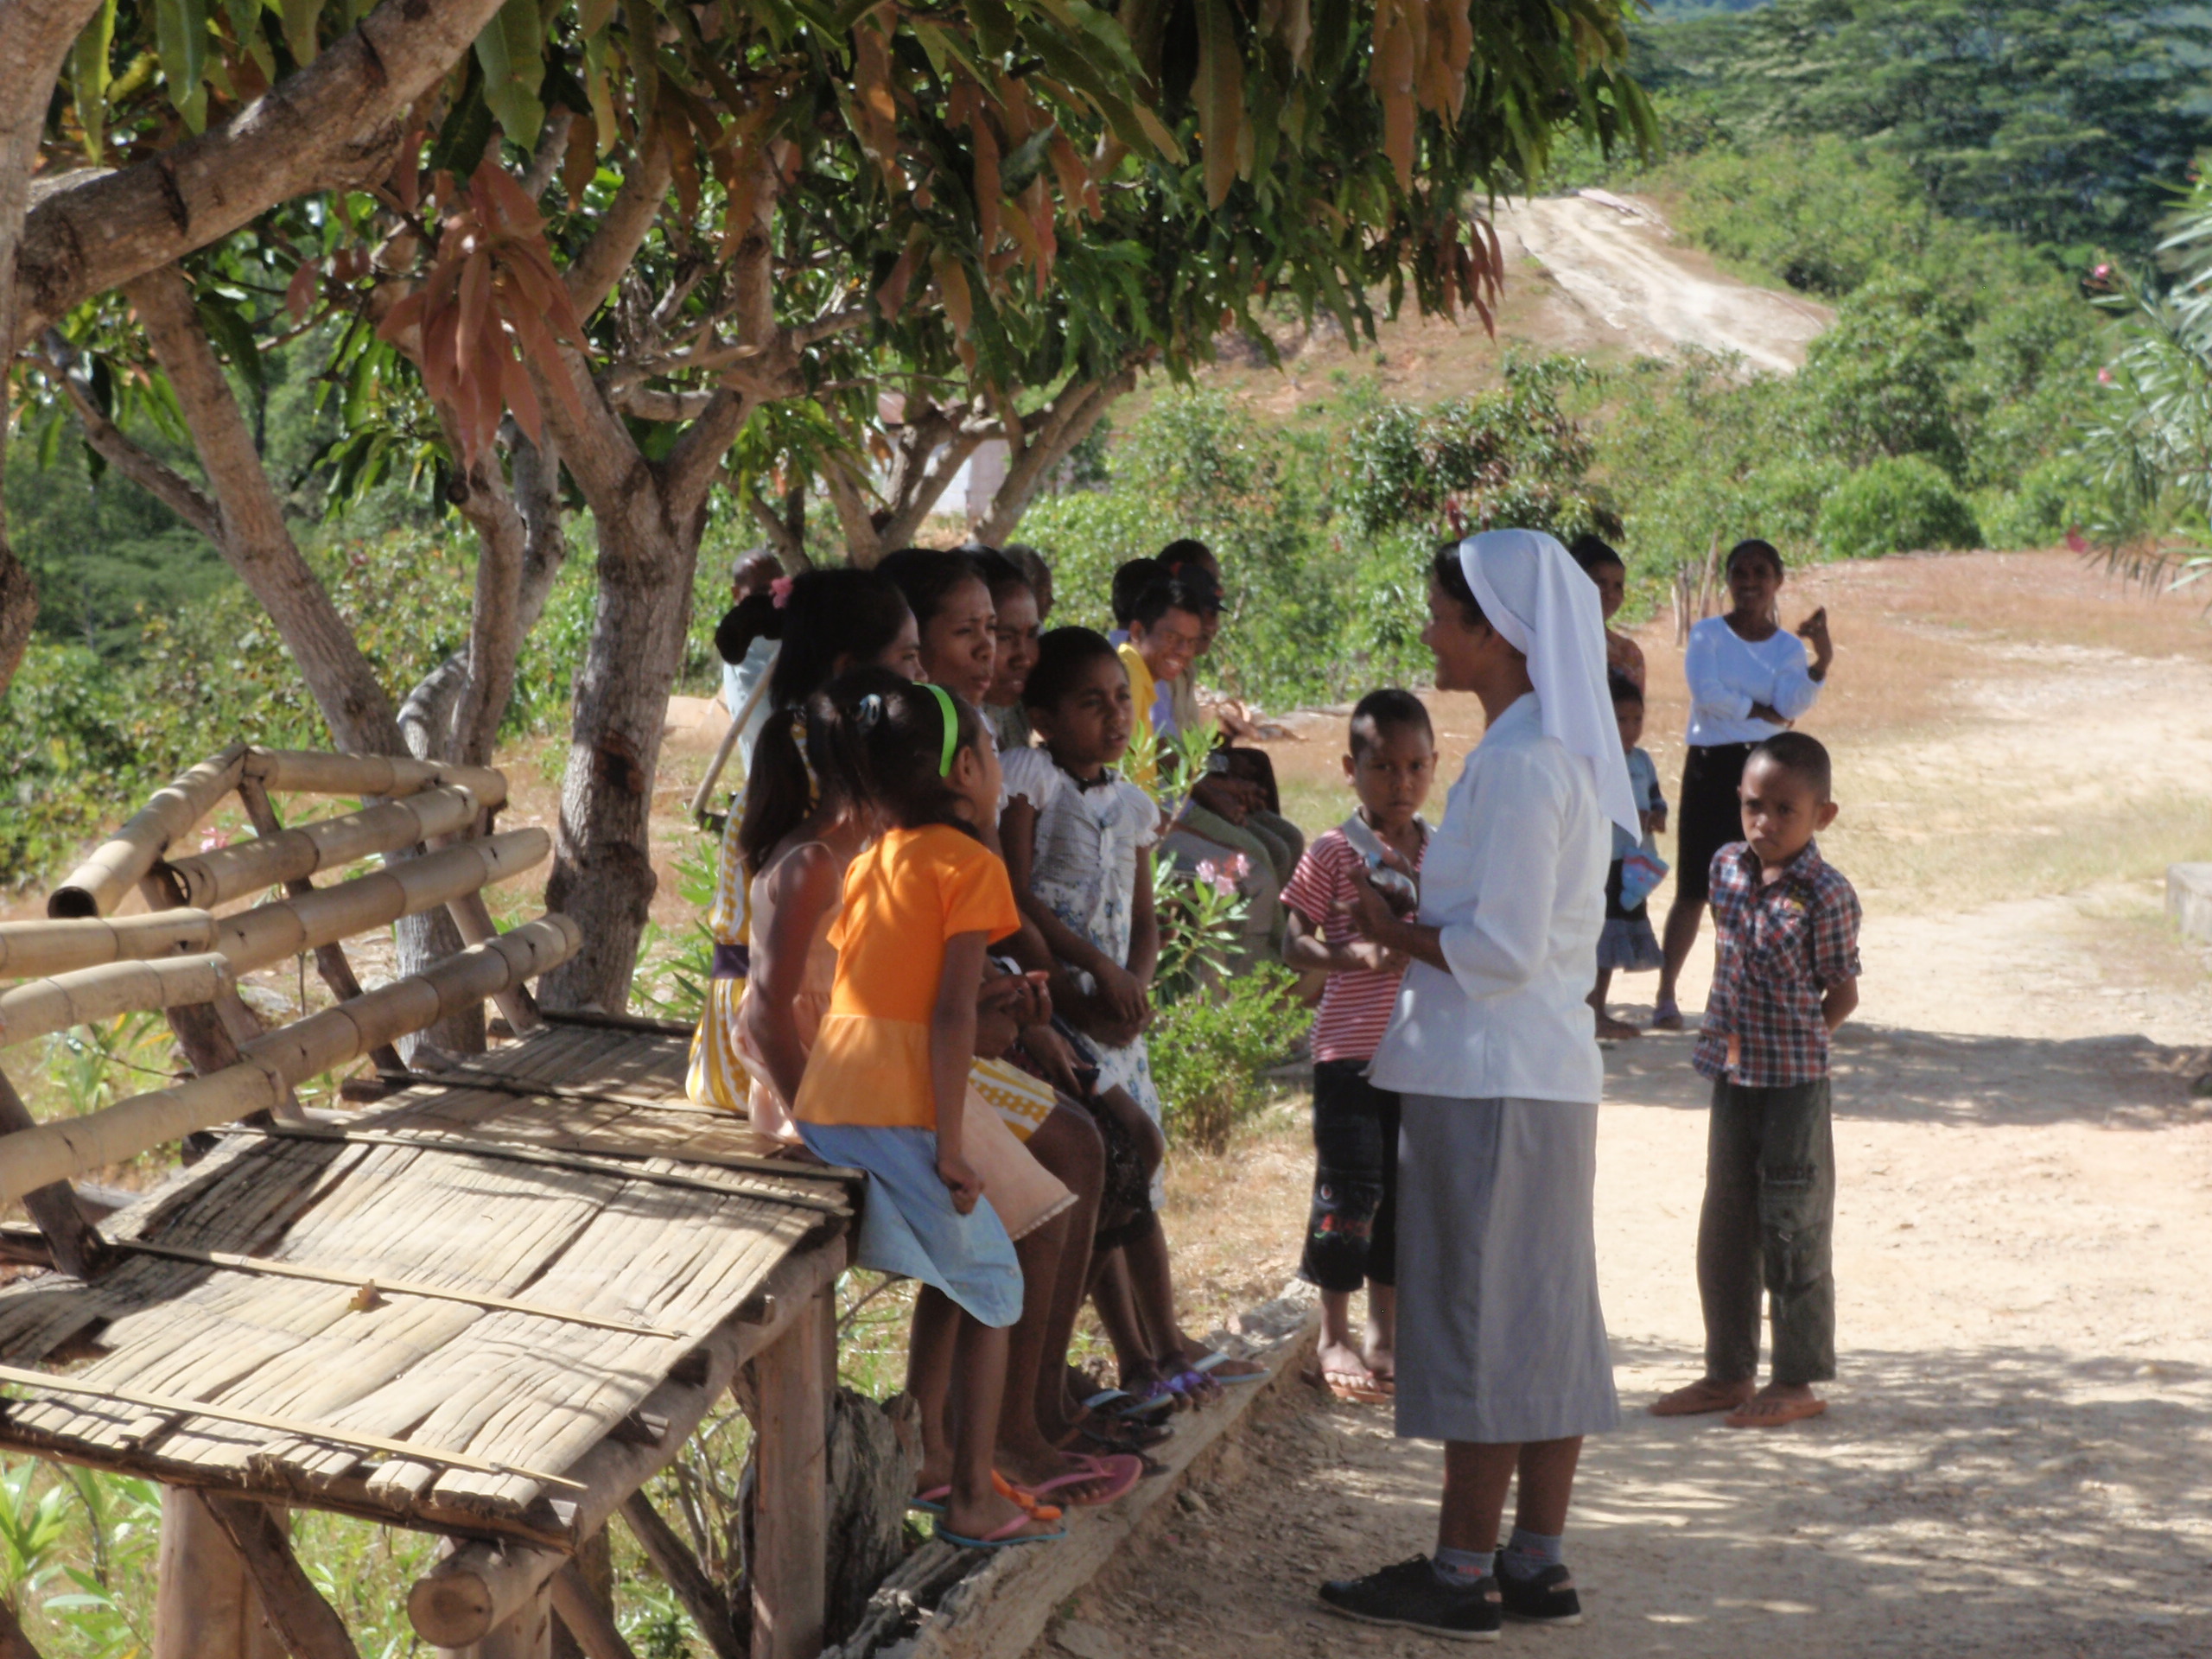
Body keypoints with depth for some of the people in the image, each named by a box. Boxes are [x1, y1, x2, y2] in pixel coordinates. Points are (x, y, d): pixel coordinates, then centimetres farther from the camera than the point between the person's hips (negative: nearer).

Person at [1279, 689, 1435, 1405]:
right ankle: (1334, 1338, 10)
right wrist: (1357, 955, -22)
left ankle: (1385, 1334, 23)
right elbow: (1294, 943, -7)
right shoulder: (1335, 853, -5)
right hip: (1350, 1048, -5)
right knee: (1349, 1190, -5)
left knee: (1403, 1192, 11)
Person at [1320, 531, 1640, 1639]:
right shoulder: (1563, 749, 14)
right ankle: (1537, 1564, 19)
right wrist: (1416, 917, 12)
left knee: (1482, 1321, -3)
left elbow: (1501, 949, -20)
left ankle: (1462, 1572, 5)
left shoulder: (1520, 761, -17)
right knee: (1543, 1318, 11)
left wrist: (1392, 930, -7)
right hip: (1547, 1071, 10)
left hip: (1488, 1081, -10)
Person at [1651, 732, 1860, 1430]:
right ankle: (1728, 1371, 25)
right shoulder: (1727, 866, 4)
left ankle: (1798, 1381, 13)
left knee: (1792, 1233, 2)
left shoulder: (1826, 894, -14)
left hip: (1795, 1081, -6)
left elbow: (1842, 994, -7)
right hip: (1732, 1074, 6)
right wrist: (1736, 1038, 10)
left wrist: (1791, 1043, -9)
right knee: (1724, 1228, 13)